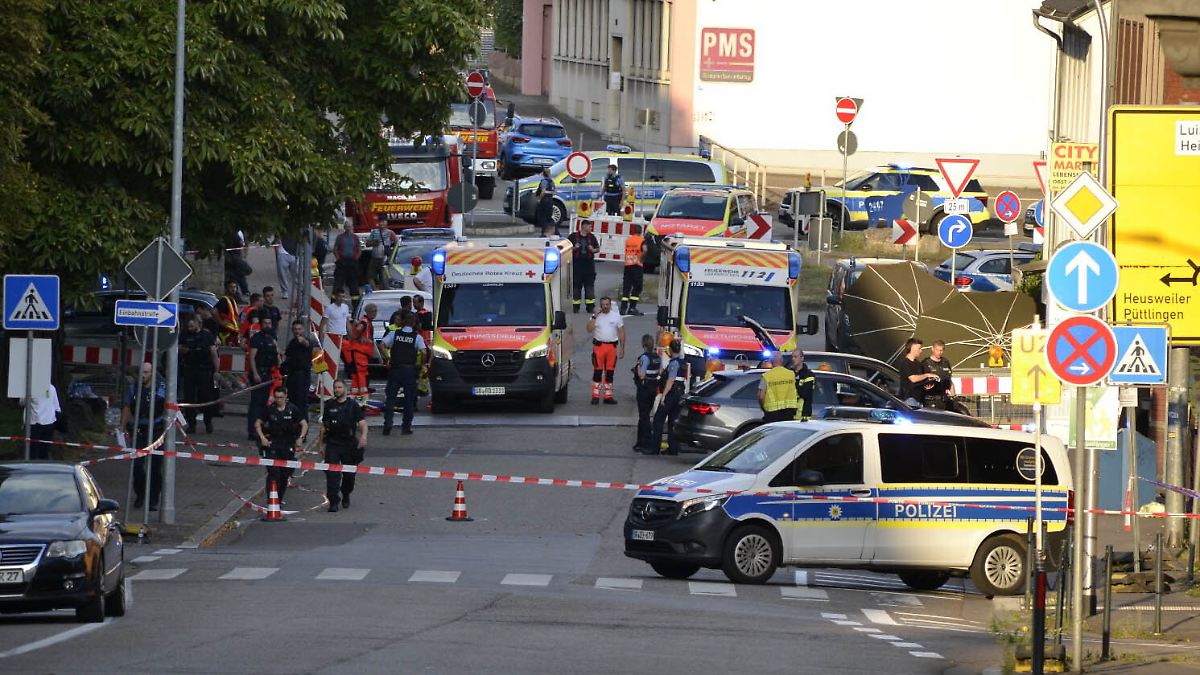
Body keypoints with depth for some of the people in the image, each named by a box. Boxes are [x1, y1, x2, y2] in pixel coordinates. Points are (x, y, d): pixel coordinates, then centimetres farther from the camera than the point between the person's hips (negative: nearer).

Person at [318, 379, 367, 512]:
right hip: (332, 445, 1)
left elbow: (362, 422, -9)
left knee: (349, 474, 8)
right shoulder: (329, 405, 8)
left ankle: (345, 495, 35)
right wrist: (321, 444, 15)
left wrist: (363, 435, -28)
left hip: (349, 445, -1)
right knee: (331, 474, -12)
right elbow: (323, 426, 15)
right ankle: (333, 502, -11)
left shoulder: (352, 405, 0)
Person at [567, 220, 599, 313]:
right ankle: (576, 307, 7)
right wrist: (574, 248, -15)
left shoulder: (591, 237, 8)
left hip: (589, 263, 2)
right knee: (576, 286, 0)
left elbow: (598, 248, 15)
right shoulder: (573, 236, 0)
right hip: (577, 264, -2)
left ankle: (590, 307, 6)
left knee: (590, 285, 1)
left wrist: (593, 250, -6)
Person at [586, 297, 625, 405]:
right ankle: (595, 396, -2)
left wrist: (622, 348, 4)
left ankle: (608, 396, 8)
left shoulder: (616, 316, 8)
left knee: (610, 372, 3)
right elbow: (589, 329, -8)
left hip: (612, 347, 1)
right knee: (597, 371, -4)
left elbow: (621, 333, 9)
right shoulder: (596, 316, 5)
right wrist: (594, 317, -12)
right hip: (598, 346, -1)